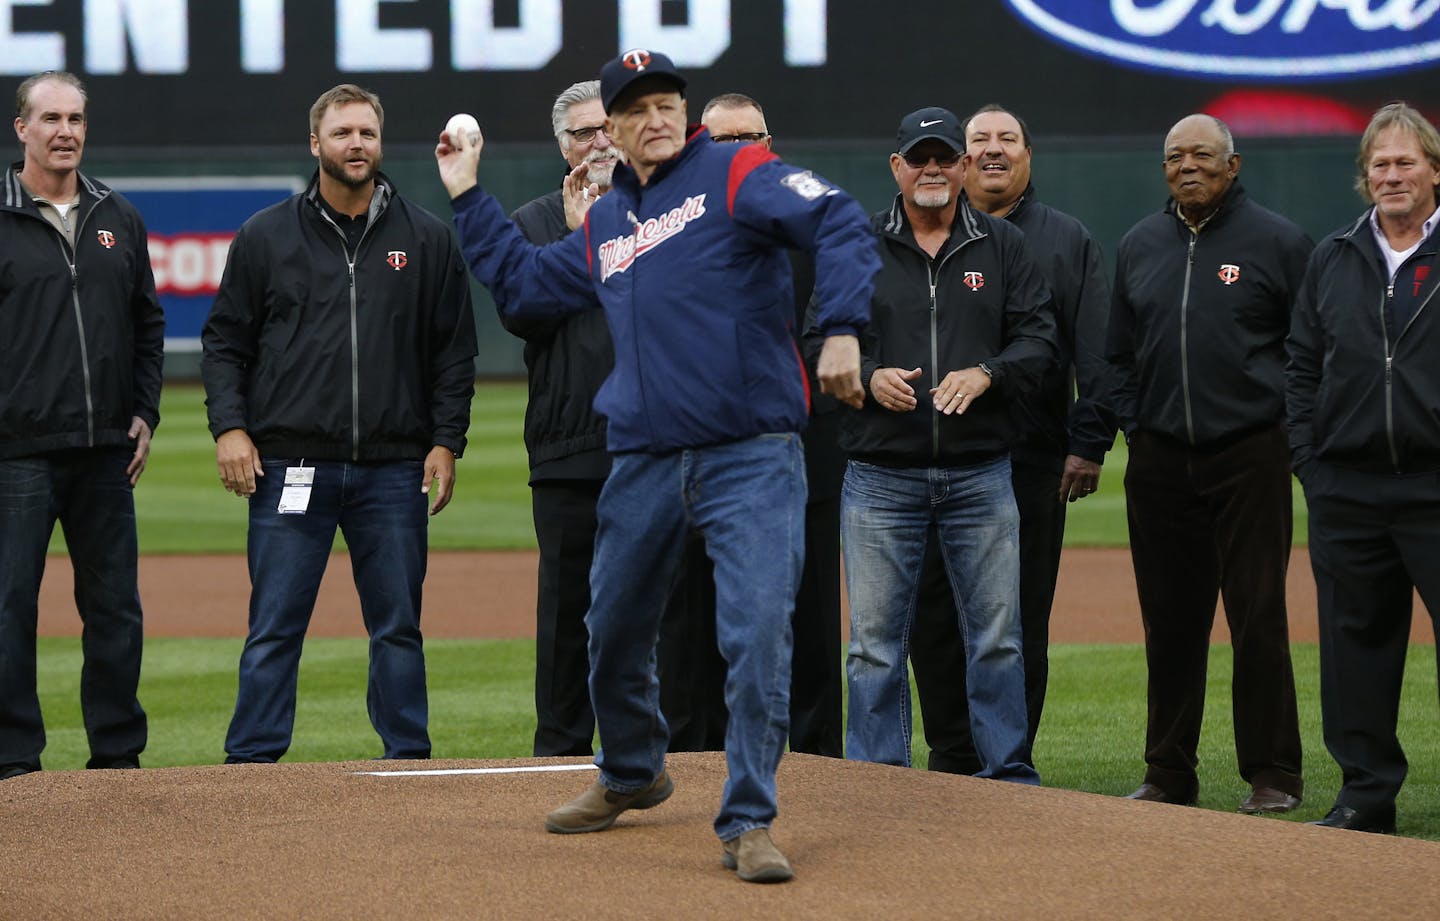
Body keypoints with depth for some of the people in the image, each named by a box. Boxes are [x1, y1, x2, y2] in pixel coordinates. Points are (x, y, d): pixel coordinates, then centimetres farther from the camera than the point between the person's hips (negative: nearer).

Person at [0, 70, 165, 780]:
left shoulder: (118, 221, 13)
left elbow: (147, 324, 20)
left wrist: (144, 415, 10)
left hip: (106, 452, 5)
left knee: (115, 607, 7)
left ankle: (118, 752, 15)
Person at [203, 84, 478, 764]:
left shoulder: (427, 238, 9)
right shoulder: (266, 237, 7)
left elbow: (454, 351, 11)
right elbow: (224, 343, 9)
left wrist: (446, 440, 2)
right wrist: (229, 427, -4)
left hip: (394, 471, 1)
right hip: (290, 467, -1)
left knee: (399, 625, 6)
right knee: (274, 626, -2)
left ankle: (410, 761, 13)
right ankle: (251, 763, 1)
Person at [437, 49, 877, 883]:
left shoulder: (736, 175, -2)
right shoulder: (604, 227, 18)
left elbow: (839, 224, -15)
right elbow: (521, 283, 30)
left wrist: (843, 330, -27)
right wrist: (468, 197, 28)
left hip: (752, 459, -6)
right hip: (644, 463, 6)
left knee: (758, 632, -15)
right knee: (615, 631, 16)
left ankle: (749, 821, -7)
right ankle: (631, 775, 41)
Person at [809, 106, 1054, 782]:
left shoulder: (1003, 247, 9)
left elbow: (1038, 339, 4)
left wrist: (984, 375, -14)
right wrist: (869, 376, -14)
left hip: (980, 474, 1)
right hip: (882, 478, -1)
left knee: (997, 637, 4)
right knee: (876, 642, 1)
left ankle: (1010, 778, 12)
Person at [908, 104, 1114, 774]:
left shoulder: (1069, 242, 11)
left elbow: (1097, 353, 5)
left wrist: (1089, 442, -4)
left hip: (1033, 460, -1)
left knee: (1021, 621, 1)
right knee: (935, 616, 1)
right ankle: (952, 761, 9)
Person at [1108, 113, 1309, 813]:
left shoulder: (1276, 241, 1)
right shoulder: (1138, 245, 13)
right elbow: (1120, 352, 21)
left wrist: (1291, 425, -4)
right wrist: (1133, 423, 10)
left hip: (1250, 454, -4)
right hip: (1159, 460, 4)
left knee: (1258, 618, -6)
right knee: (1169, 623, 7)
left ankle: (1273, 775, -1)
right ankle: (1169, 774, 13)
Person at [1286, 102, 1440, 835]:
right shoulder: (1332, 260, 13)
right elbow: (1302, 367, 16)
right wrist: (1308, 460, 7)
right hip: (1347, 489, 4)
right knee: (1356, 639, 8)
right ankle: (1367, 790, 16)